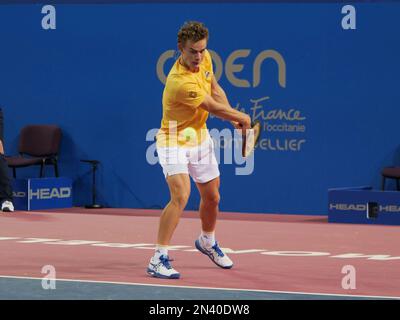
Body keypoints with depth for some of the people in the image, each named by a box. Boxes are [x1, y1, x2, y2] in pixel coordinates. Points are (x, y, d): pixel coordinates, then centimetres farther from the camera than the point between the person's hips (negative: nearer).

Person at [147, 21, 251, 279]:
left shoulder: (205, 58, -8)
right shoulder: (180, 82, -33)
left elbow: (215, 90, 11)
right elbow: (215, 108, -20)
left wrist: (234, 118, -1)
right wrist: (242, 117, -3)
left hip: (200, 137, 8)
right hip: (175, 141, -8)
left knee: (212, 197, 18)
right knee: (181, 195, -26)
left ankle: (207, 241, 47)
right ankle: (159, 259, -23)